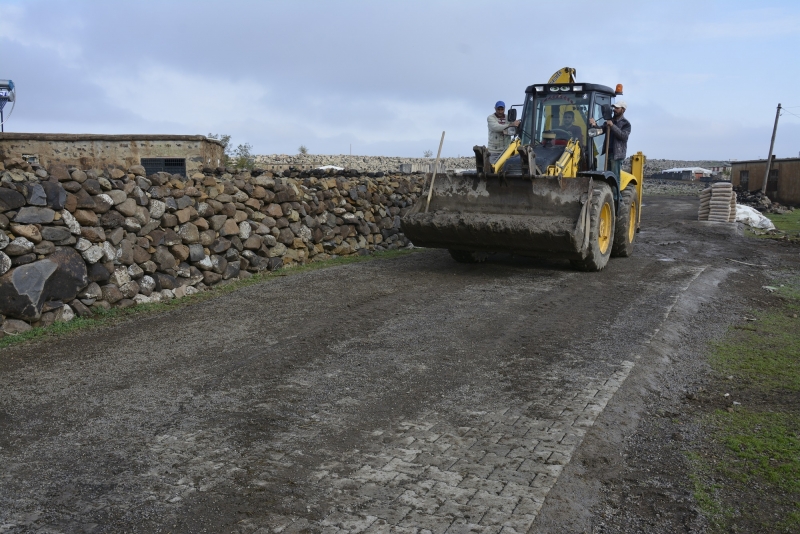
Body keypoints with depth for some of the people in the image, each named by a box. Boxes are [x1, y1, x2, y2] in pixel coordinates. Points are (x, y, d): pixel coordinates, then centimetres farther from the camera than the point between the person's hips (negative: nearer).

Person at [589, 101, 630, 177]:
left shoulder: (625, 124, -1)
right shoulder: (610, 120, 18)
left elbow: (624, 136, -15)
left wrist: (612, 126, -23)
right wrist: (595, 125, -12)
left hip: (617, 154, -6)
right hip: (607, 152, 6)